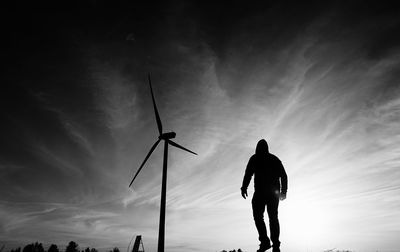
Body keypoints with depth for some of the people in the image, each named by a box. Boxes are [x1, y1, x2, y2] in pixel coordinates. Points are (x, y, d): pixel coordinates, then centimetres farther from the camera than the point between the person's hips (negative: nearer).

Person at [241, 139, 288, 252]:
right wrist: (283, 191, 15)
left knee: (258, 216, 1)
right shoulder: (275, 159, 18)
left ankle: (265, 240, -15)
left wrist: (244, 188, -5)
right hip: (274, 192, 5)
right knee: (273, 217, 8)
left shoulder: (255, 158, 5)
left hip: (260, 191, -4)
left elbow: (248, 173, -6)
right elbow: (284, 176, 13)